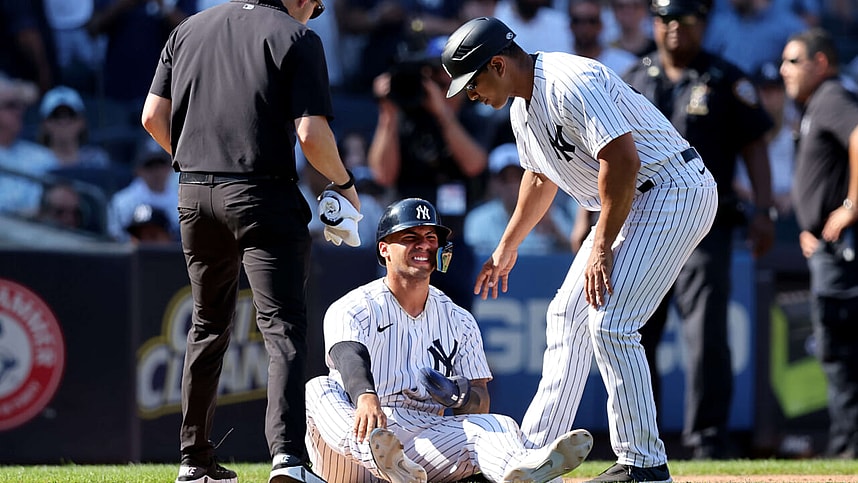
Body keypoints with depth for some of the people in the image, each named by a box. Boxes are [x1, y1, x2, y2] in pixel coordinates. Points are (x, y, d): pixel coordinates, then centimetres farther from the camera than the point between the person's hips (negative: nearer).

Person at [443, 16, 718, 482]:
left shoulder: (570, 84, -22)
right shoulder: (523, 102, 10)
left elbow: (622, 160, -28)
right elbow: (540, 177, 27)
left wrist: (602, 247, -26)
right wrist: (507, 248, 34)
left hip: (674, 193, -11)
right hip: (631, 203, 11)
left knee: (609, 322, -18)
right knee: (568, 316, 13)